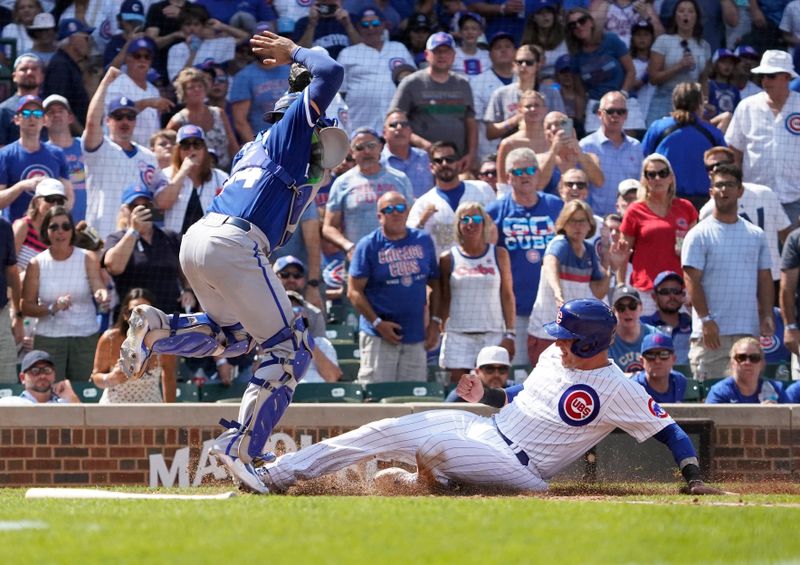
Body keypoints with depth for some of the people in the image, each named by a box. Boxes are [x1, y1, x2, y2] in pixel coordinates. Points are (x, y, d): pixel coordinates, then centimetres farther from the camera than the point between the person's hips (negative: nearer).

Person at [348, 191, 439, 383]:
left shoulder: (423, 241, 9)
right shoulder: (368, 245, -2)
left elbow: (435, 284, 15)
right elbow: (354, 291, -4)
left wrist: (435, 322, 6)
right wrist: (377, 323, -13)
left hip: (416, 338, 4)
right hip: (378, 337, -4)